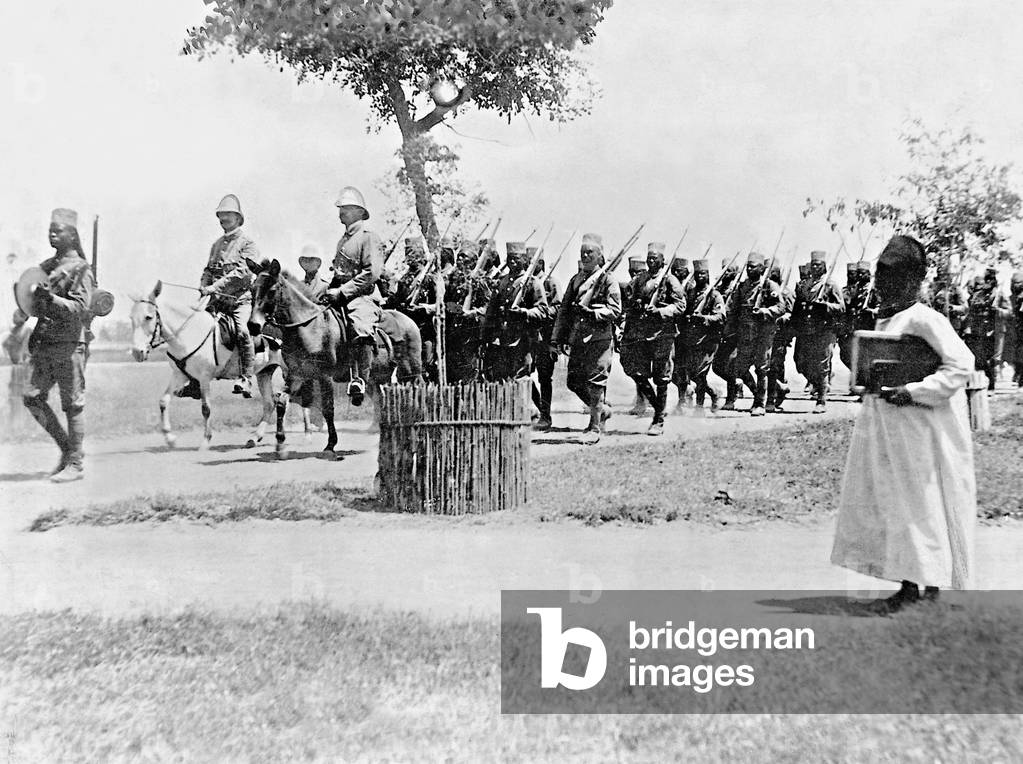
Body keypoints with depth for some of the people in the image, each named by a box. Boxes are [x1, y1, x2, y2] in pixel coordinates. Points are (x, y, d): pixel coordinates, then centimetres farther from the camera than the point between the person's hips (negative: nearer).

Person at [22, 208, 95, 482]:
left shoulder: (80, 269, -7)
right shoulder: (45, 267, 15)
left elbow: (80, 308, -17)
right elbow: (37, 307, 22)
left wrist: (51, 298, -28)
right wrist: (25, 297, 2)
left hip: (70, 344, -7)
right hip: (44, 343, 7)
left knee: (73, 404, -2)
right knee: (32, 397, 3)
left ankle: (76, 464, 6)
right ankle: (66, 447, 18)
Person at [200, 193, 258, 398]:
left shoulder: (247, 244, -2)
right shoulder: (217, 244, 19)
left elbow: (241, 272, -14)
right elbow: (208, 271, 23)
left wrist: (215, 287, -19)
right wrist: (202, 289, 3)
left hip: (240, 298, -6)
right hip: (217, 300, 7)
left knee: (241, 330, -28)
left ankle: (247, 378, -25)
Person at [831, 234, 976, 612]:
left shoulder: (923, 319, -14)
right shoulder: (884, 319, 12)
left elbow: (961, 363, -20)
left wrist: (914, 392, -23)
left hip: (920, 429, -9)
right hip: (885, 429, 9)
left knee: (922, 505, -2)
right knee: (887, 504, 9)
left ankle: (931, 590, 6)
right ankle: (908, 584, 17)